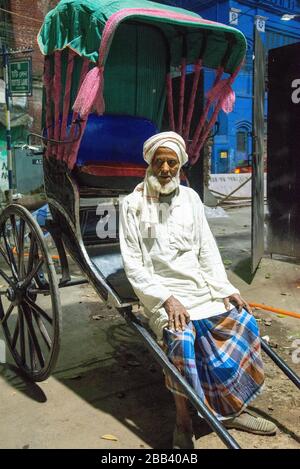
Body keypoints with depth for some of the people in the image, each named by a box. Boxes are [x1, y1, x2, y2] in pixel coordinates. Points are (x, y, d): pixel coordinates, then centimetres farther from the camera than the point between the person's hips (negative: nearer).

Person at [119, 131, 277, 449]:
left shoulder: (190, 197, 8)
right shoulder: (133, 204, -5)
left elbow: (207, 248, 8)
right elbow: (133, 265, -9)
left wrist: (226, 288, -3)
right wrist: (166, 299, -20)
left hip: (201, 286, 6)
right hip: (161, 293, -5)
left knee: (244, 322, -7)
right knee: (181, 339, -30)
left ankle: (232, 408, 9)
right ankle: (183, 423, -9)